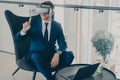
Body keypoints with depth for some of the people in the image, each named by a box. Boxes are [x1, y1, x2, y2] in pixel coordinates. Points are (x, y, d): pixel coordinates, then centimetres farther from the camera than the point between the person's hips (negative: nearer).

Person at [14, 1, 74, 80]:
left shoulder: (57, 25, 3)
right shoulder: (33, 23, -3)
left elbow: (62, 43, -2)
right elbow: (17, 39, -5)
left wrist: (57, 53, -24)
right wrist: (24, 30, -28)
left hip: (51, 54, 2)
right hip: (36, 54, -2)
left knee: (69, 55, -25)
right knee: (36, 57, -37)